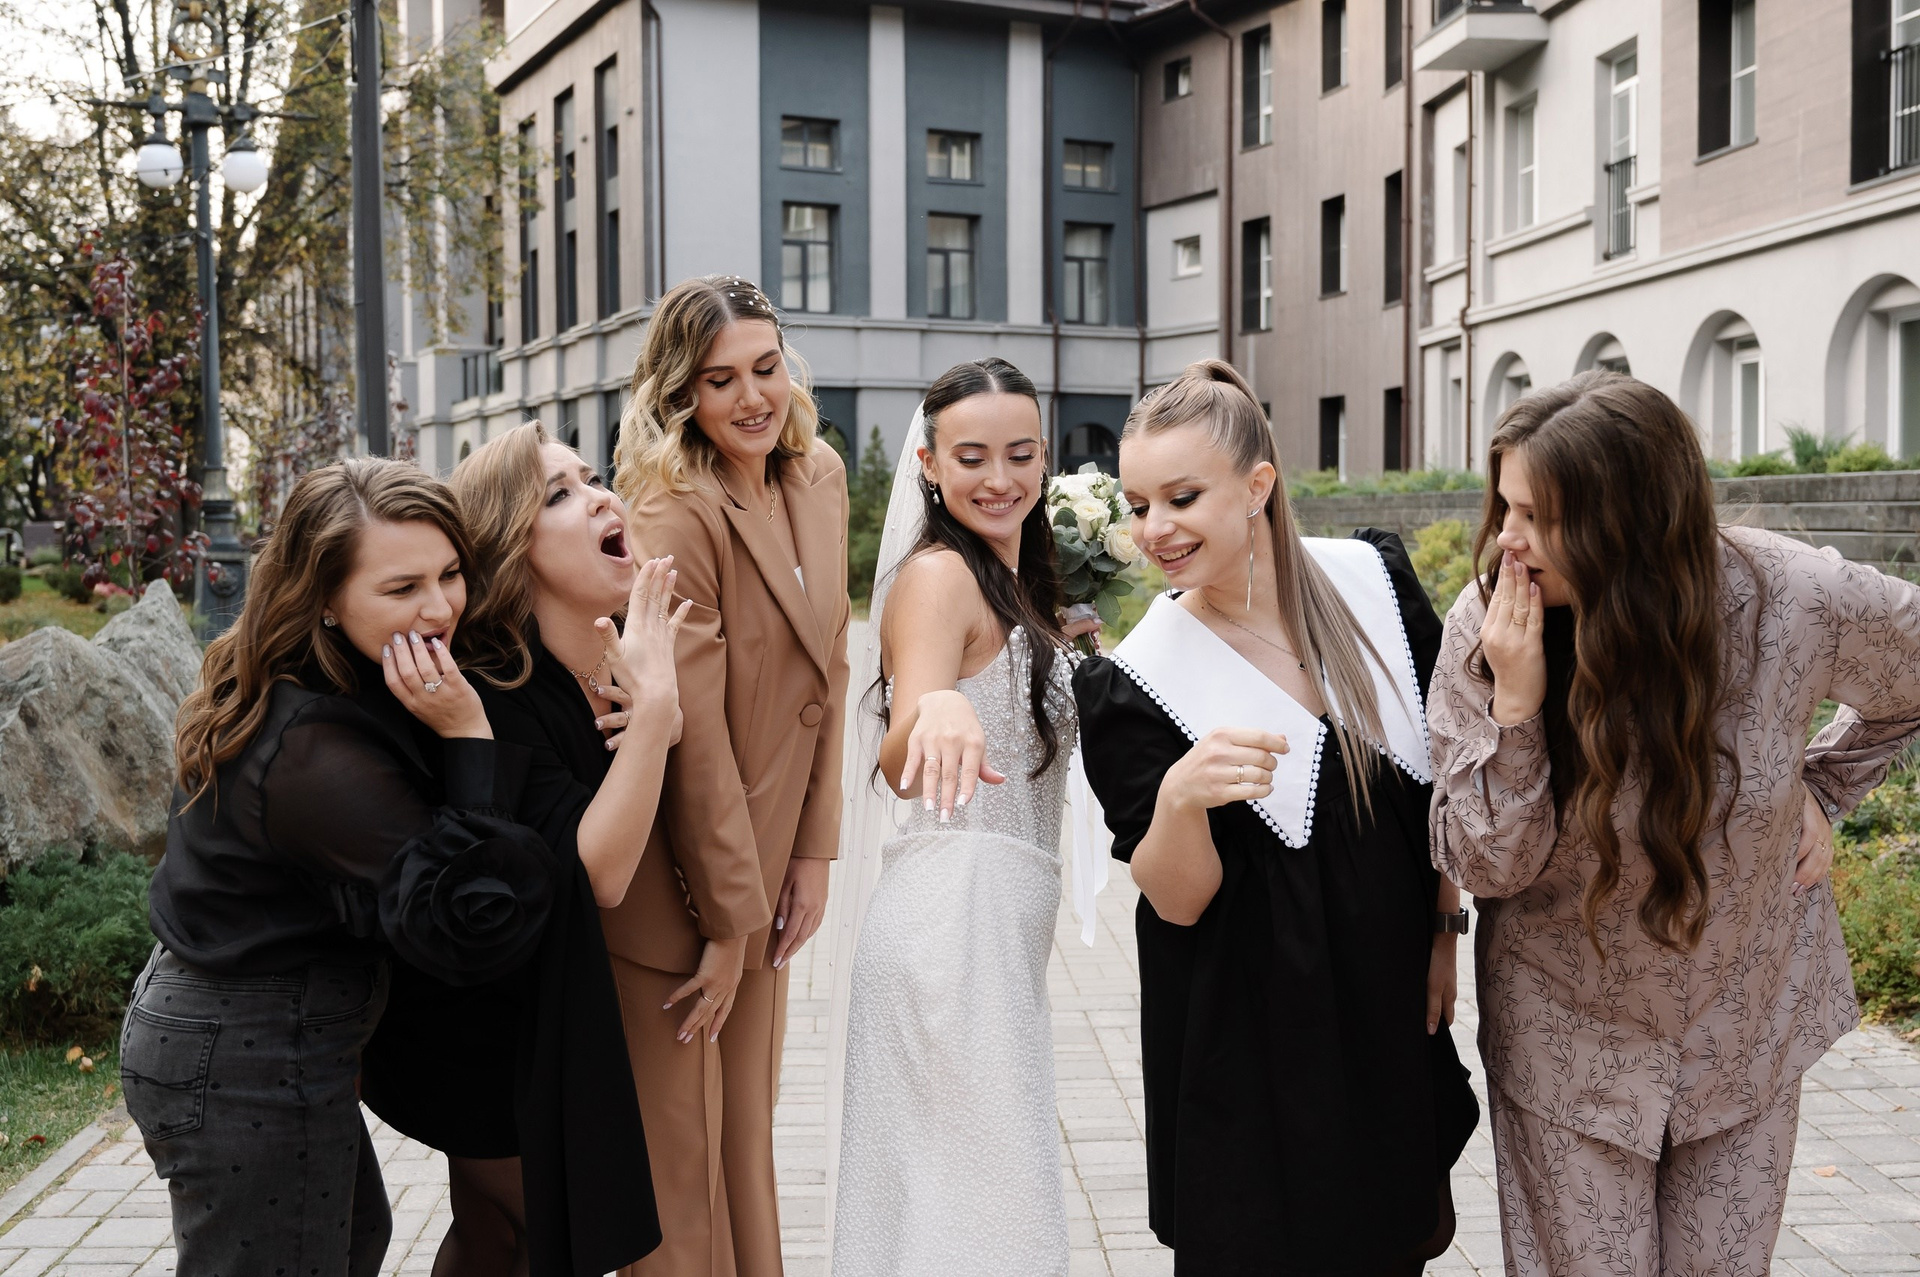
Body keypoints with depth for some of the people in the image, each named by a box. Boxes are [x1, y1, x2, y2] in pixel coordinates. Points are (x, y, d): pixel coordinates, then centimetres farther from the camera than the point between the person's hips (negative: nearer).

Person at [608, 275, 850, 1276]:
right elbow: (692, 739, -20)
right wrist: (729, 923, -16)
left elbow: (825, 669, 5)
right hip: (675, 891, -7)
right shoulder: (675, 517, -21)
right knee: (678, 1150, 7)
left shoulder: (818, 476, 3)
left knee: (746, 1120, 19)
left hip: (759, 859, 7)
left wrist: (813, 852, 2)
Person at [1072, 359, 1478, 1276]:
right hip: (1251, 1050, -3)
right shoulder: (1133, 685, -16)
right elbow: (1177, 899, -16)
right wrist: (1179, 796, -36)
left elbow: (1445, 772, 6)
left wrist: (1445, 929, 8)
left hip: (1397, 1013, 4)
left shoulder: (1374, 582, -7)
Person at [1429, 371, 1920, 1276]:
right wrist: (1514, 706, -30)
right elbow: (1482, 868, -17)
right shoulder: (1485, 628, -19)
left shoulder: (1789, 599, -19)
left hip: (1746, 1027, 1)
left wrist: (1822, 790, -2)